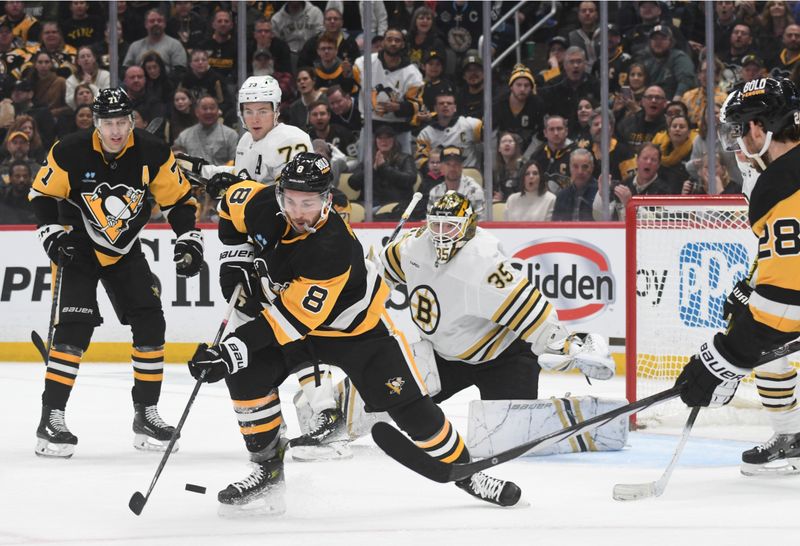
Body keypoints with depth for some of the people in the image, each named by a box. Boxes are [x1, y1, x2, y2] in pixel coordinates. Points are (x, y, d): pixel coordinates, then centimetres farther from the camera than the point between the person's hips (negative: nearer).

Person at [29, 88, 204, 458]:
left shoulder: (153, 153, -13)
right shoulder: (70, 153, -19)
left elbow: (178, 198, -2)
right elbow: (42, 193, -6)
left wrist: (189, 239, -12)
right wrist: (52, 232, -18)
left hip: (126, 253, 3)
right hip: (78, 250, -3)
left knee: (150, 325, -4)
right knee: (74, 329, -17)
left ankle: (146, 414, 9)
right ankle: (51, 419, -13)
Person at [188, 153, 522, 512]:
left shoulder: (332, 247, -37)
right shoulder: (264, 209, -21)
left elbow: (295, 318, -40)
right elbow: (234, 201, 5)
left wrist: (238, 348, -45)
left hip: (357, 327, -5)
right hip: (284, 312, 5)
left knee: (409, 405, -7)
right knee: (245, 373, -19)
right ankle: (268, 467, -4)